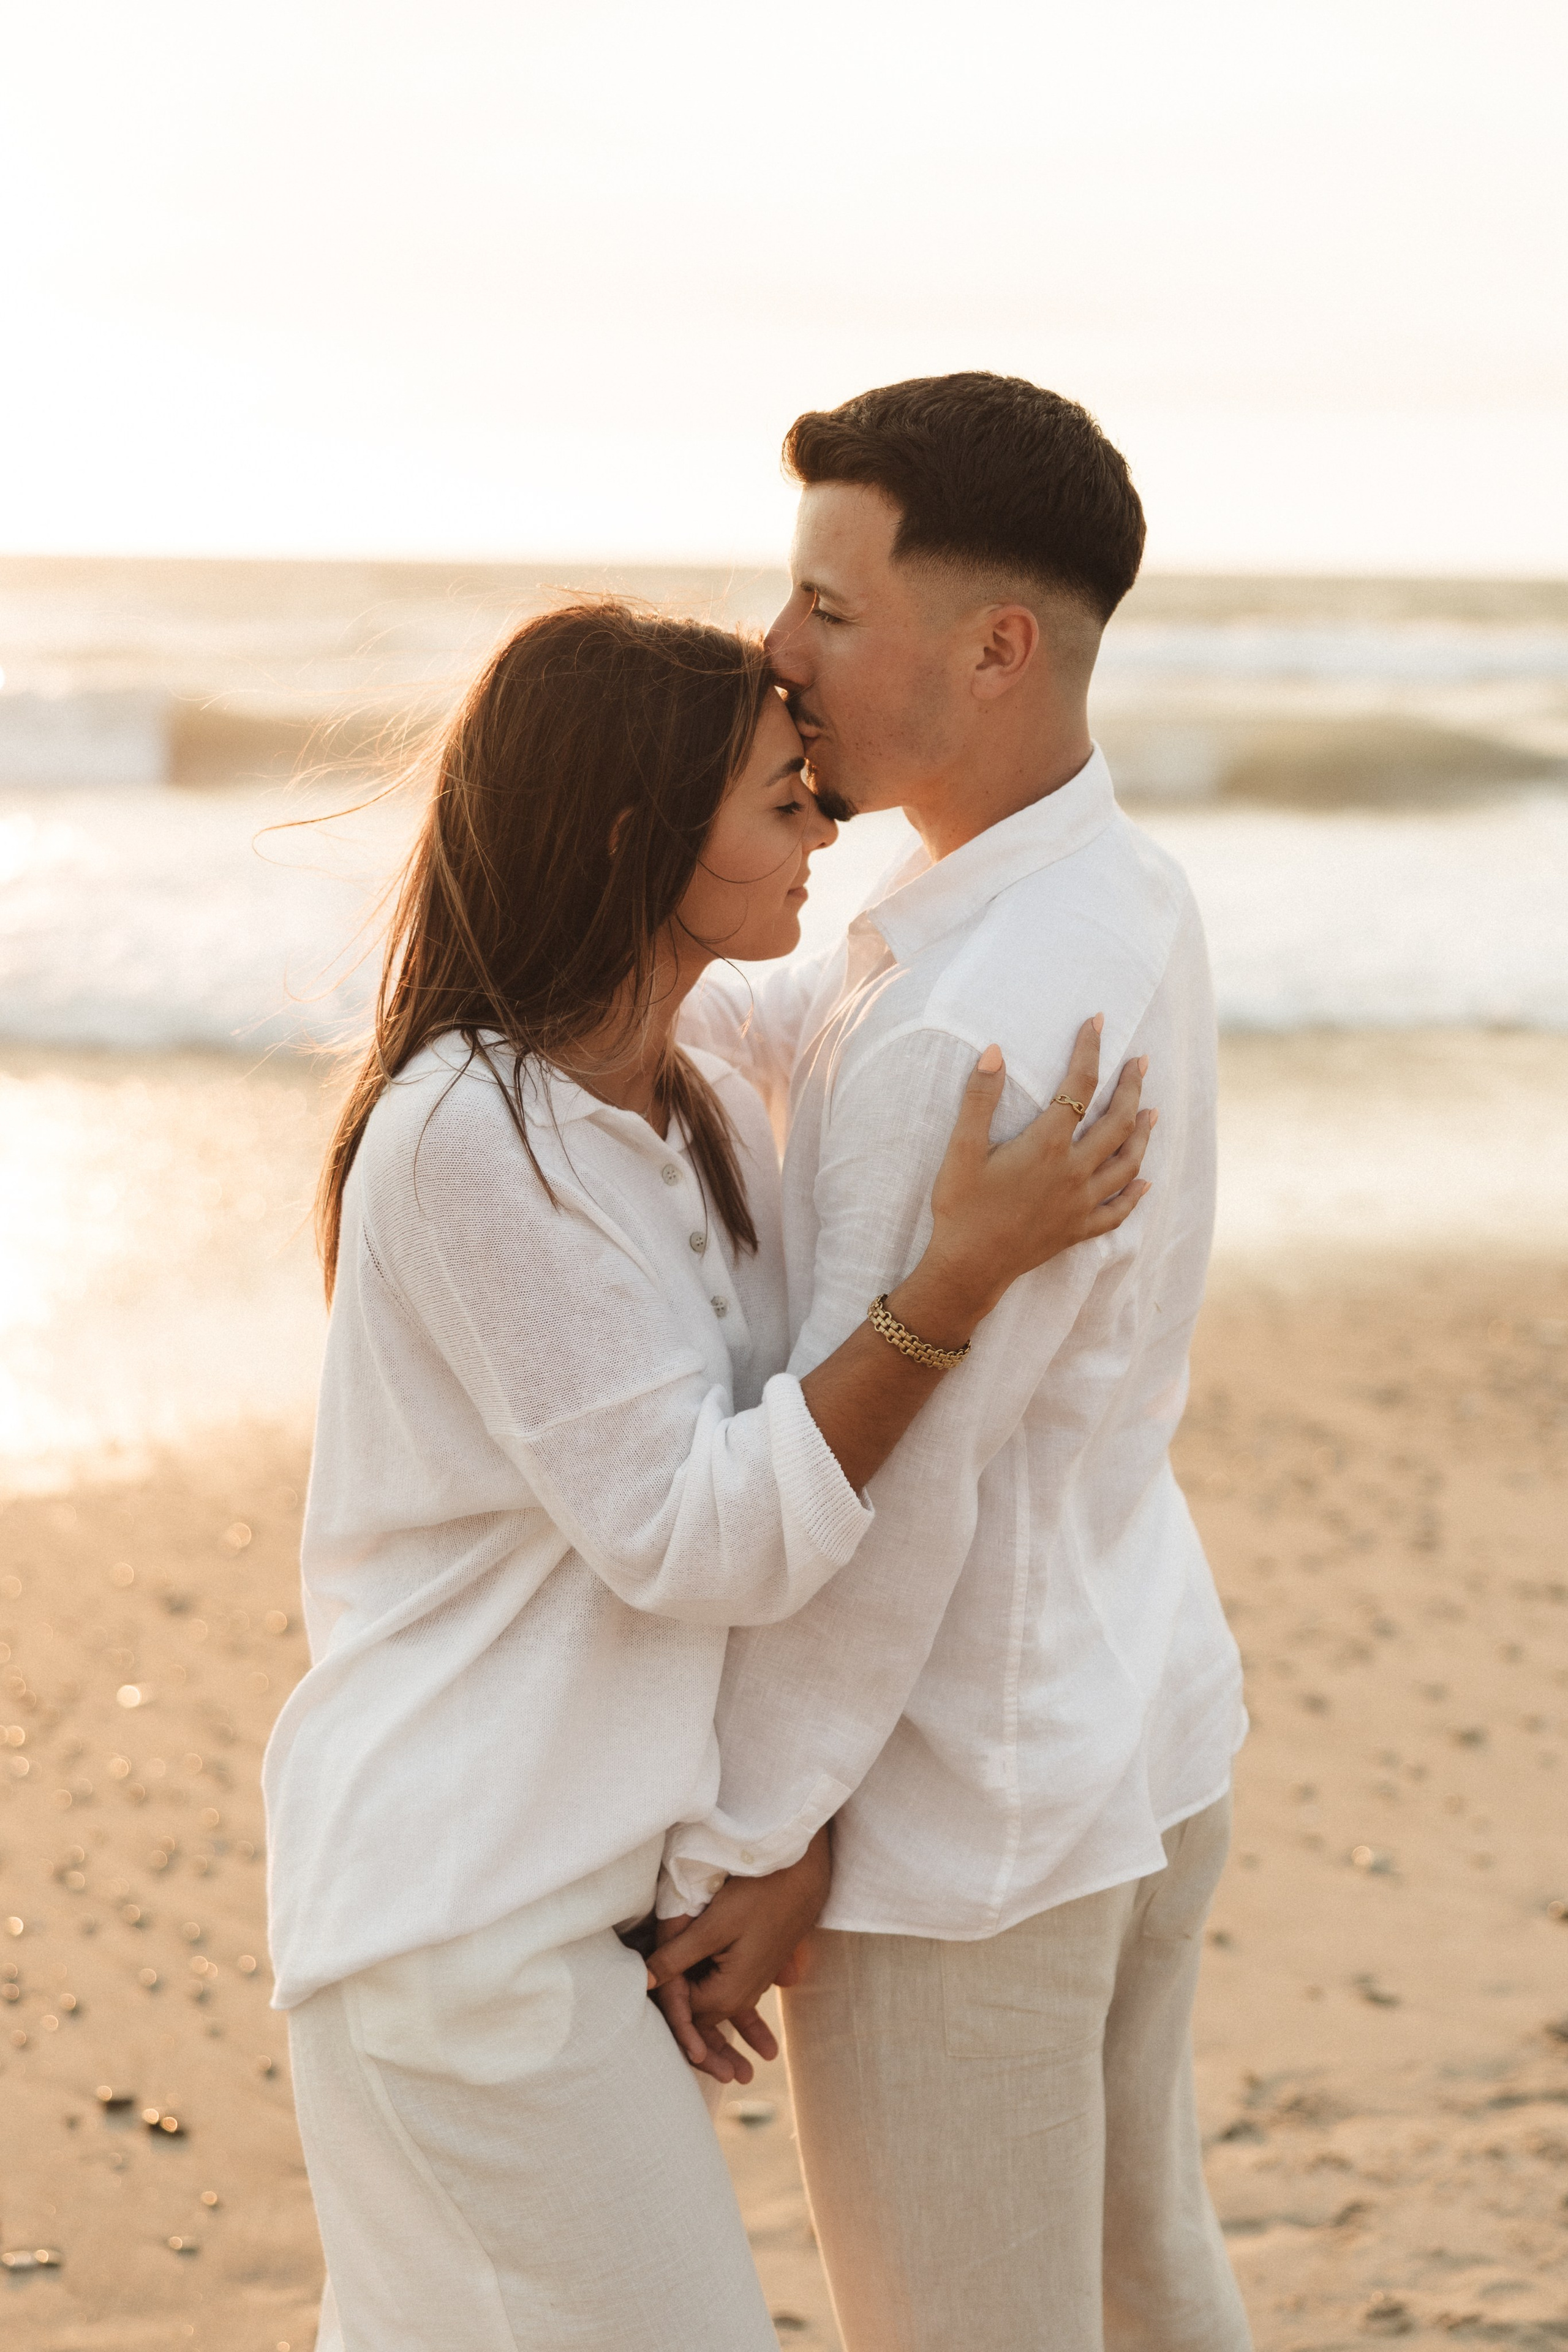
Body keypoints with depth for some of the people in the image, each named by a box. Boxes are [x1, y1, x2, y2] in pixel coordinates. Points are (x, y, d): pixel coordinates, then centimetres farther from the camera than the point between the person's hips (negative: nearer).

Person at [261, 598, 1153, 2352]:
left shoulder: (704, 1117, 6)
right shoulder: (468, 1139, -21)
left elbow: (784, 1482, 10)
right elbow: (687, 1538, -23)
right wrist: (965, 1270, -26)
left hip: (583, 1864, 9)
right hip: (465, 1907, -8)